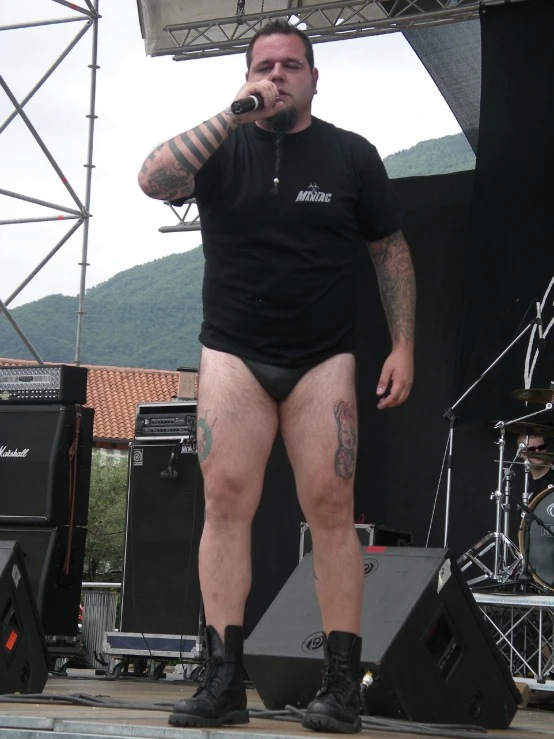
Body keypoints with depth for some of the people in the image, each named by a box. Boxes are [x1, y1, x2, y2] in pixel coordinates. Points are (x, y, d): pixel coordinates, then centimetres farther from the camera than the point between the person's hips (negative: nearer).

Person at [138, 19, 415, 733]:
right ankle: (223, 681, -8)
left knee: (330, 507, -8)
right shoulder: (222, 148, 4)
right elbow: (154, 180, -15)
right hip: (233, 354, 1)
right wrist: (233, 115, -19)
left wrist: (403, 345, 2)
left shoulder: (351, 156, 5)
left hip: (322, 359, 0)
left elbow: (390, 251, 10)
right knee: (226, 499, -9)